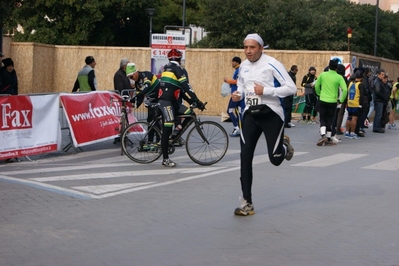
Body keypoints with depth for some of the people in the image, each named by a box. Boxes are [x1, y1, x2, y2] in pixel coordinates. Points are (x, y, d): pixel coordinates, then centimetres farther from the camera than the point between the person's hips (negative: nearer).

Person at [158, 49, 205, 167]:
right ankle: (165, 159, -7)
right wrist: (197, 101, -16)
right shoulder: (177, 68, -7)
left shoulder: (167, 68, 21)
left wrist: (189, 100, 21)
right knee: (167, 130, -8)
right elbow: (186, 86, -15)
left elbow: (179, 88, 23)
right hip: (166, 101, -9)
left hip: (172, 101, 9)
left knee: (189, 113, 3)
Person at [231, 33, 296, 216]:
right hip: (250, 114, 5)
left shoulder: (272, 64, -11)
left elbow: (291, 88, -14)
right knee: (245, 157, -6)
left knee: (275, 159, -1)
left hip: (271, 114, -5)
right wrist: (238, 94, 3)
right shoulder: (243, 66, 7)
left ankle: (284, 145, 39)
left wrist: (266, 90, -22)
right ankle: (247, 203, 0)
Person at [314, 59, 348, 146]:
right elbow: (345, 89, -13)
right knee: (330, 120, 11)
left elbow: (316, 85, 8)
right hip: (333, 102, -1)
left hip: (323, 101, 1)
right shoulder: (339, 77, -7)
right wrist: (341, 100, -1)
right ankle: (328, 138, 15)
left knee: (322, 119, 8)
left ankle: (323, 135, -13)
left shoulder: (323, 75, -1)